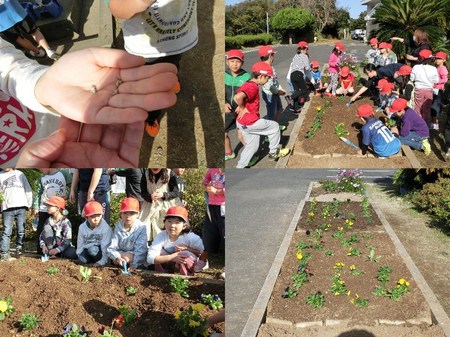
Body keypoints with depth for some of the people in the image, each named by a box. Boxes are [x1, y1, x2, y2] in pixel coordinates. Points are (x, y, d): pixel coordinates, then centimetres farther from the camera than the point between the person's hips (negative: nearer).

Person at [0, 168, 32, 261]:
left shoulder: (20, 174, 14)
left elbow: (28, 190, 15)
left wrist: (29, 204, 10)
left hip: (21, 207, 1)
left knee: (21, 231, 1)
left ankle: (19, 250, 11)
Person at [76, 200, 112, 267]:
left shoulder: (105, 227, -18)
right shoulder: (82, 227, -5)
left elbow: (105, 246, -20)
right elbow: (80, 244, 3)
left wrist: (102, 262, -23)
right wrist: (80, 256, -5)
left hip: (99, 251, -3)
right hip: (86, 250, 3)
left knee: (92, 249, -33)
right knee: (82, 259, -27)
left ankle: (98, 261, -8)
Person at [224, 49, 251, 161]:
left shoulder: (246, 76, -13)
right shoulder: (224, 75, -6)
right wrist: (224, 103, -23)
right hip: (228, 111, 4)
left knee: (242, 136, -4)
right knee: (224, 134, 15)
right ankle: (229, 153, 42)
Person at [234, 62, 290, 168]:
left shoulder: (247, 84, 9)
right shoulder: (253, 87, -22)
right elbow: (238, 97, -38)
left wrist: (241, 106, 5)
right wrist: (243, 108, -21)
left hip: (242, 122, 10)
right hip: (250, 123, -10)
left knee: (252, 145, 22)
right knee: (274, 126, 10)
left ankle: (240, 167, 25)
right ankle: (274, 152, 23)